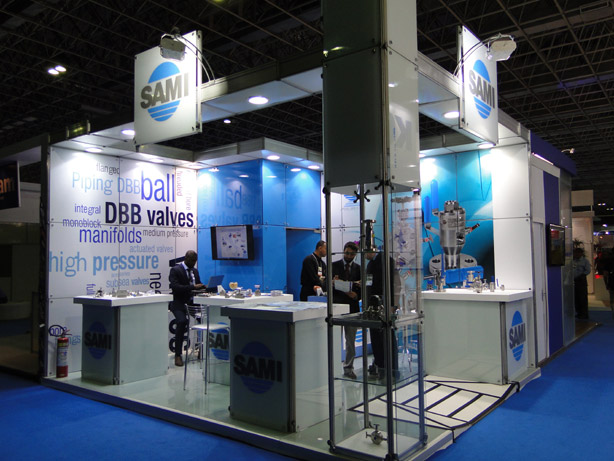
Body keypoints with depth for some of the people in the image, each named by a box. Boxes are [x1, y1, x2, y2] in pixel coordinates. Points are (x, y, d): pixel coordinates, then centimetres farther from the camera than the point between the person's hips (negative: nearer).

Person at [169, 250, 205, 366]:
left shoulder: (195, 270, 18)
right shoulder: (175, 270, -4)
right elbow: (175, 287, -18)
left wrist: (204, 287, -1)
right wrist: (193, 287, -25)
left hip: (192, 302, 6)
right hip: (179, 304, -6)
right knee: (182, 321, -32)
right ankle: (178, 355, -22)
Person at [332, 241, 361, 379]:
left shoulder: (358, 268, 9)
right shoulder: (334, 266, 4)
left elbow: (362, 289, 6)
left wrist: (356, 295, -14)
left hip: (352, 307, 2)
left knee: (351, 340, 6)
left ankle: (348, 368, 16)